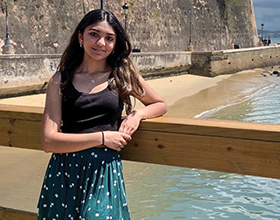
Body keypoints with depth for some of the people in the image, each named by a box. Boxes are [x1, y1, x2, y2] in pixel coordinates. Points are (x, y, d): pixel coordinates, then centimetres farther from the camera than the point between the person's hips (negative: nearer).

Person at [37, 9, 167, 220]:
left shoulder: (123, 75, 6)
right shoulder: (61, 79, 3)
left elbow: (160, 105, 21)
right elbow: (49, 141, -6)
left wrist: (138, 114, 0)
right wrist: (102, 138, -10)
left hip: (105, 172, 0)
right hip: (64, 173, 0)